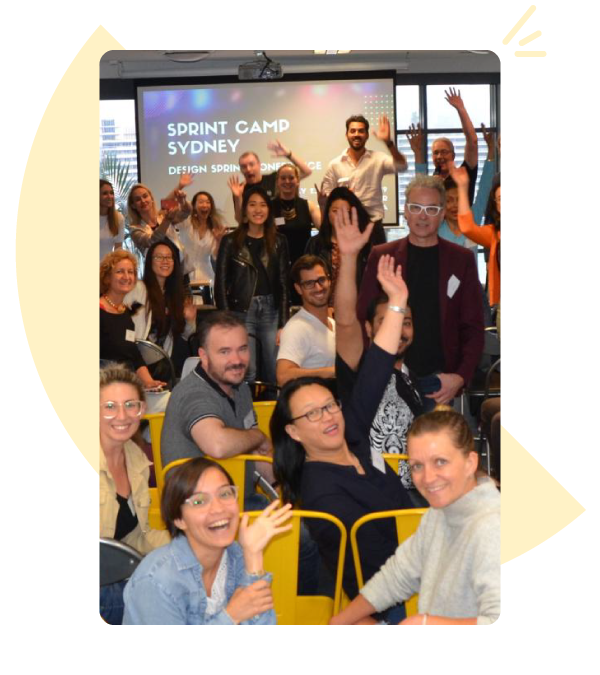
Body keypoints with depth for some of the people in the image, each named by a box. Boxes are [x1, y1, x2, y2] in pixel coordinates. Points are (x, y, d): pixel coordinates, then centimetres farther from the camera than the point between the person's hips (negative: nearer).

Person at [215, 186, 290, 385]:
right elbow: (221, 284, 2)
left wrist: (283, 324, -1)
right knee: (247, 375, -5)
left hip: (271, 311, 2)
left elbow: (284, 283, 6)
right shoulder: (231, 241, 3)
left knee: (276, 374, -1)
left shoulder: (279, 242, 8)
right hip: (242, 311, -2)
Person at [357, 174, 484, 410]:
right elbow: (365, 319, 4)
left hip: (440, 380, 0)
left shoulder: (462, 259, 5)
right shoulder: (381, 256, 5)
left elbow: (473, 327, 3)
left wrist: (461, 376, -9)